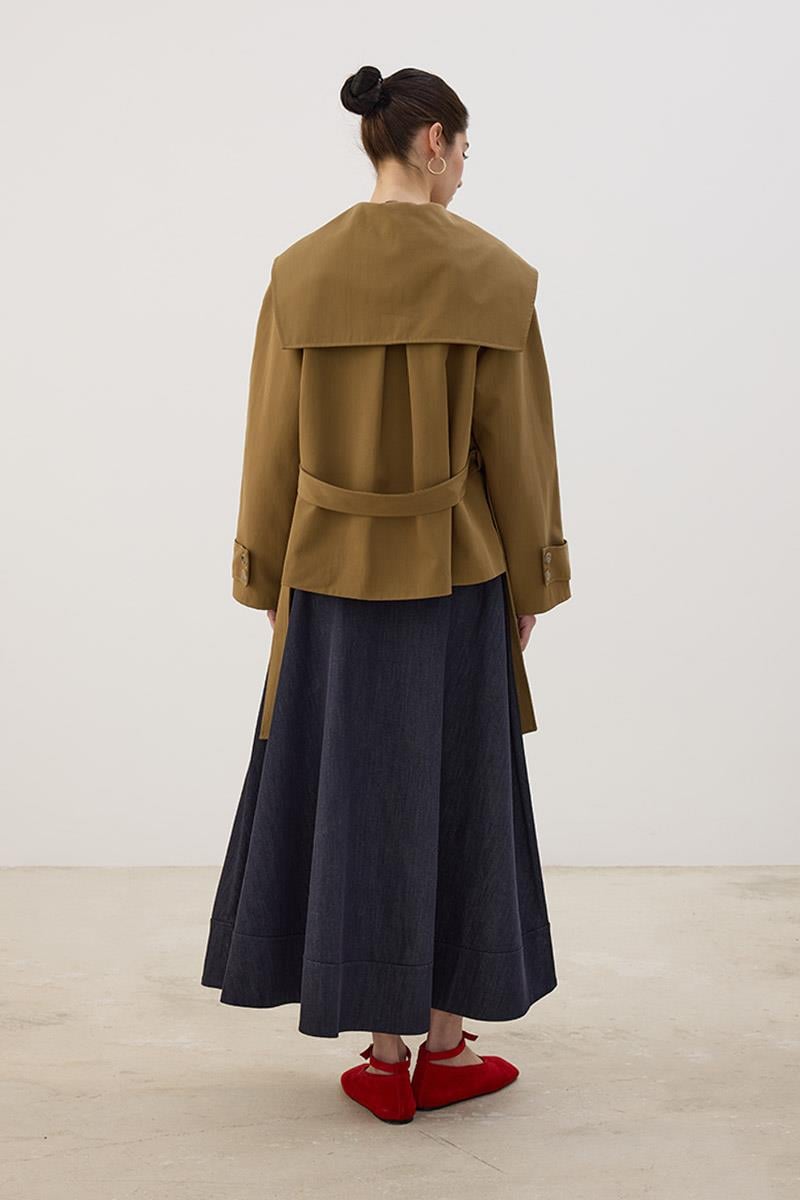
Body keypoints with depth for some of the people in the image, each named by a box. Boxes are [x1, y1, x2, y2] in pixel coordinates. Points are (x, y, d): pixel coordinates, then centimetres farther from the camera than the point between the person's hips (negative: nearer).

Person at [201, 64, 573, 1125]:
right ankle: (446, 1049, 20)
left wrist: (271, 584, 9)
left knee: (352, 803, 10)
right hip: (456, 577, -1)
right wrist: (529, 587, 5)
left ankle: (385, 1057, 16)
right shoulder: (493, 275, -9)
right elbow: (517, 447, -6)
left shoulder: (301, 273, -3)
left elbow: (274, 444, 0)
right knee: (455, 802, 11)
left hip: (336, 574, 2)